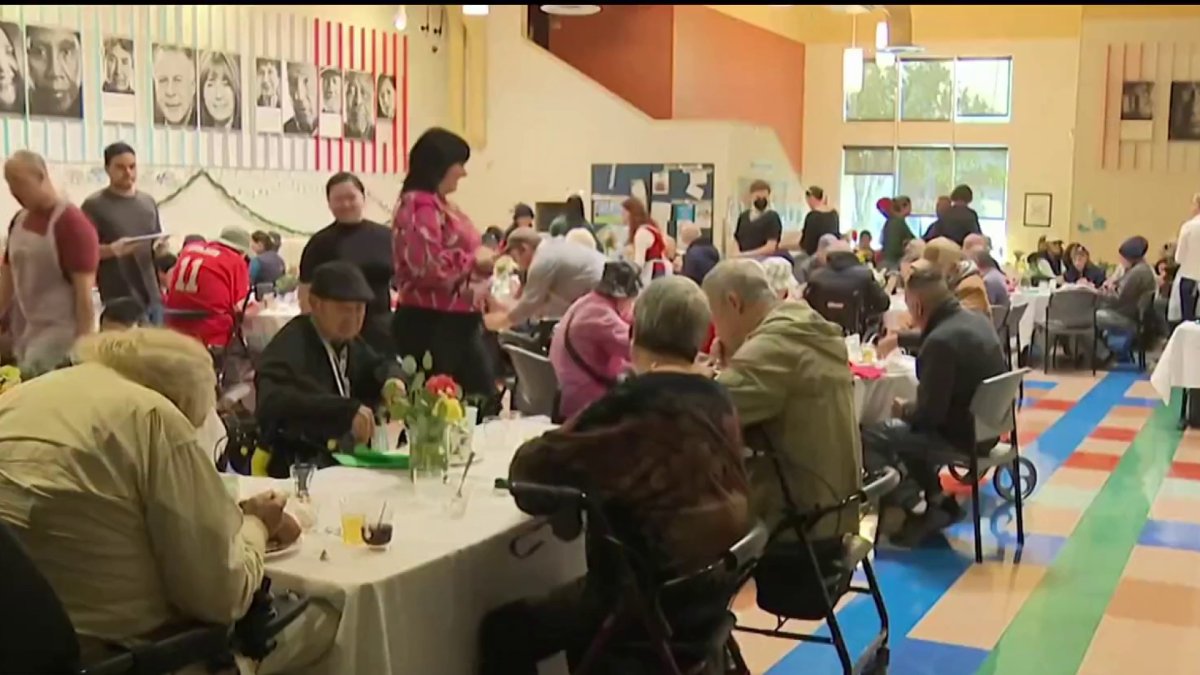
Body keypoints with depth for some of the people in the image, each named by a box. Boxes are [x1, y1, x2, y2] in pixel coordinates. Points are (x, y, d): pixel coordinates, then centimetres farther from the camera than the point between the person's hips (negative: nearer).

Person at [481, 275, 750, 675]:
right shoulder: (717, 400, 2)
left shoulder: (636, 403, -21)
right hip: (707, 584, 9)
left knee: (502, 632, 5)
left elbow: (534, 468, -15)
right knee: (572, 603, 31)